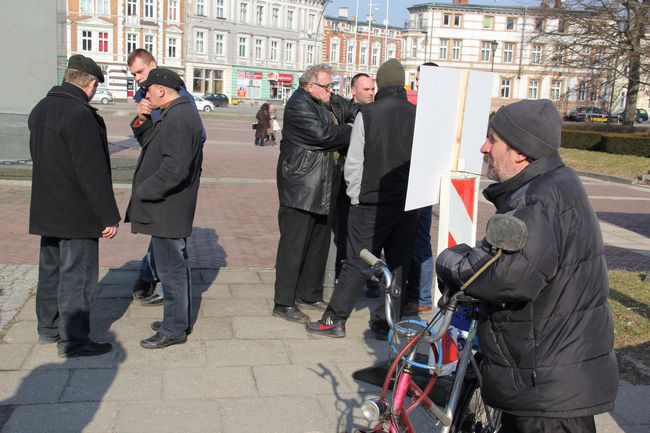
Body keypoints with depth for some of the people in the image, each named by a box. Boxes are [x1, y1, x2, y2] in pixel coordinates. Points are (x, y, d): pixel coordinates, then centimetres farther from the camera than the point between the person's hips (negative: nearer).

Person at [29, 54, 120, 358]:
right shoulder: (80, 115, -22)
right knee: (77, 276, 0)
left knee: (50, 269, 19)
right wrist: (109, 216, -18)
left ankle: (48, 327, 33)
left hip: (47, 209, 9)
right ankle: (73, 341, 9)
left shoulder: (40, 109, 8)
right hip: (77, 215, -9)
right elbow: (94, 173, -23)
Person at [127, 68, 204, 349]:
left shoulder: (177, 118, -20)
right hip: (172, 209, 11)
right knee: (176, 267, 19)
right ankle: (180, 320, 32)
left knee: (171, 270, -1)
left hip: (167, 210, -11)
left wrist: (145, 191, -18)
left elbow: (176, 167, -28)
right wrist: (142, 121, 2)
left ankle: (174, 329, 10)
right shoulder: (181, 113, 13)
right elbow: (153, 144, 18)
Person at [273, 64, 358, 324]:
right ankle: (284, 304, 3)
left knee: (319, 242, 16)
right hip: (300, 187, -9)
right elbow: (322, 134, -23)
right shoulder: (298, 105, -14)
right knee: (294, 244, -4)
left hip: (322, 189, 9)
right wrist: (356, 132, -13)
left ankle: (310, 293, 30)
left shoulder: (330, 103, 14)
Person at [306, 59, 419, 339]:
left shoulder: (367, 114, -7)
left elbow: (353, 163, -6)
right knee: (398, 265, 11)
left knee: (356, 263, 4)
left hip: (372, 203, -2)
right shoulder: (418, 116, -1)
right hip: (408, 205, 2)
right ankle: (386, 322, 18)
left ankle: (335, 319, 9)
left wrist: (356, 195, 6)